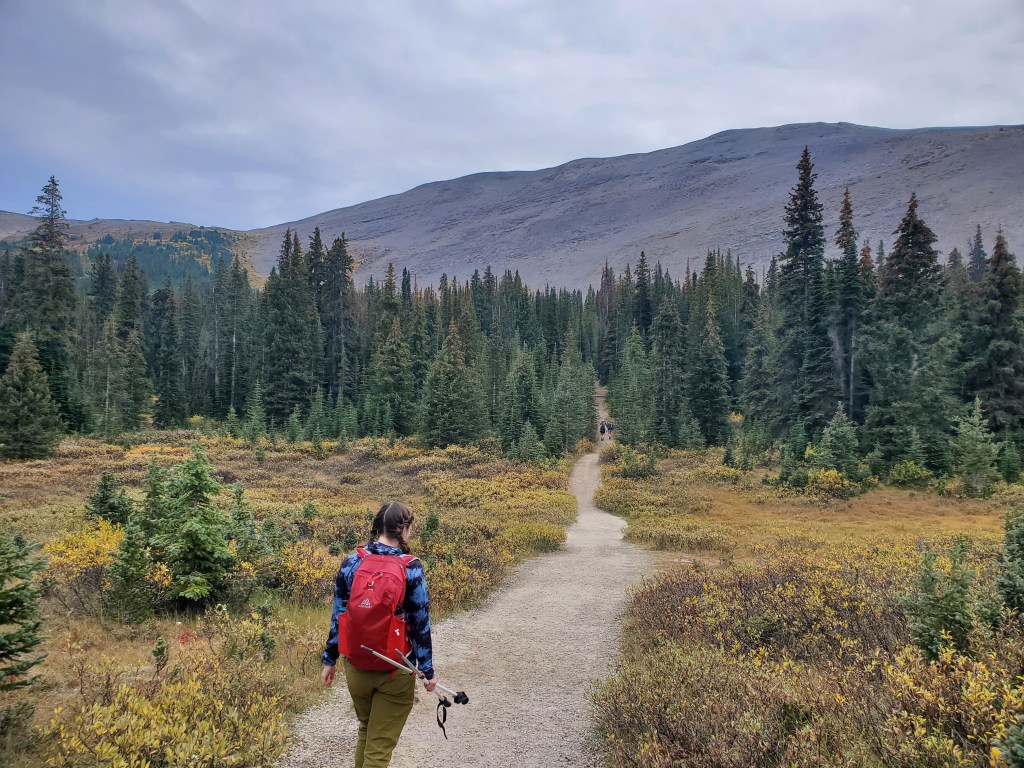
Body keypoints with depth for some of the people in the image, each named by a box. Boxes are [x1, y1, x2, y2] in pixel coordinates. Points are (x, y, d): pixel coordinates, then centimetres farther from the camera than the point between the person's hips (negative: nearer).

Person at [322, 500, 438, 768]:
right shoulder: (411, 568, -15)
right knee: (380, 744, 10)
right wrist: (428, 670, 0)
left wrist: (329, 660, 12)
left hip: (356, 666, 4)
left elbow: (338, 616, 0)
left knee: (366, 730, 28)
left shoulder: (350, 563, -6)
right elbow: (420, 624, -10)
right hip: (396, 669, -4)